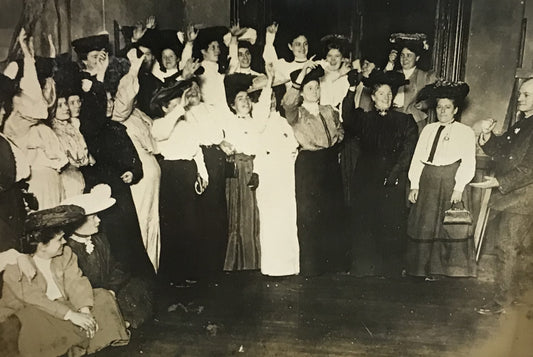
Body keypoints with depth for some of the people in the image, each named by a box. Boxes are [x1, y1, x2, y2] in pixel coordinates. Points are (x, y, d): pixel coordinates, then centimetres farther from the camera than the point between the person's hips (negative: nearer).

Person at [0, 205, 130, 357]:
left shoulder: (65, 254, -1)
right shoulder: (15, 269, -19)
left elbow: (76, 282, -9)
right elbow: (36, 300, -26)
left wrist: (85, 310, -26)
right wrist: (71, 315, -33)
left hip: (63, 305, 6)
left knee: (103, 297, -10)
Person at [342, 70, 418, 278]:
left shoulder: (405, 121, 12)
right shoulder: (364, 118, 14)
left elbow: (408, 152, 2)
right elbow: (348, 122, -9)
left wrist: (392, 176, -10)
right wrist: (351, 91, -18)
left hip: (393, 184, -1)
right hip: (366, 182, 1)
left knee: (391, 229, -3)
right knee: (362, 228, -2)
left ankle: (389, 272, 5)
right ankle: (363, 272, 6)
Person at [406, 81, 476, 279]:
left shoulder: (465, 132, 2)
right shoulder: (428, 129, 13)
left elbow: (468, 162, -6)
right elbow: (417, 158, 8)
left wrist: (459, 187, -15)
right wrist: (414, 185, 0)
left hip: (450, 181, -4)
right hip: (427, 182, 4)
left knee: (449, 227, 0)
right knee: (423, 224, 7)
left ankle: (445, 268, 12)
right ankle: (425, 267, 19)